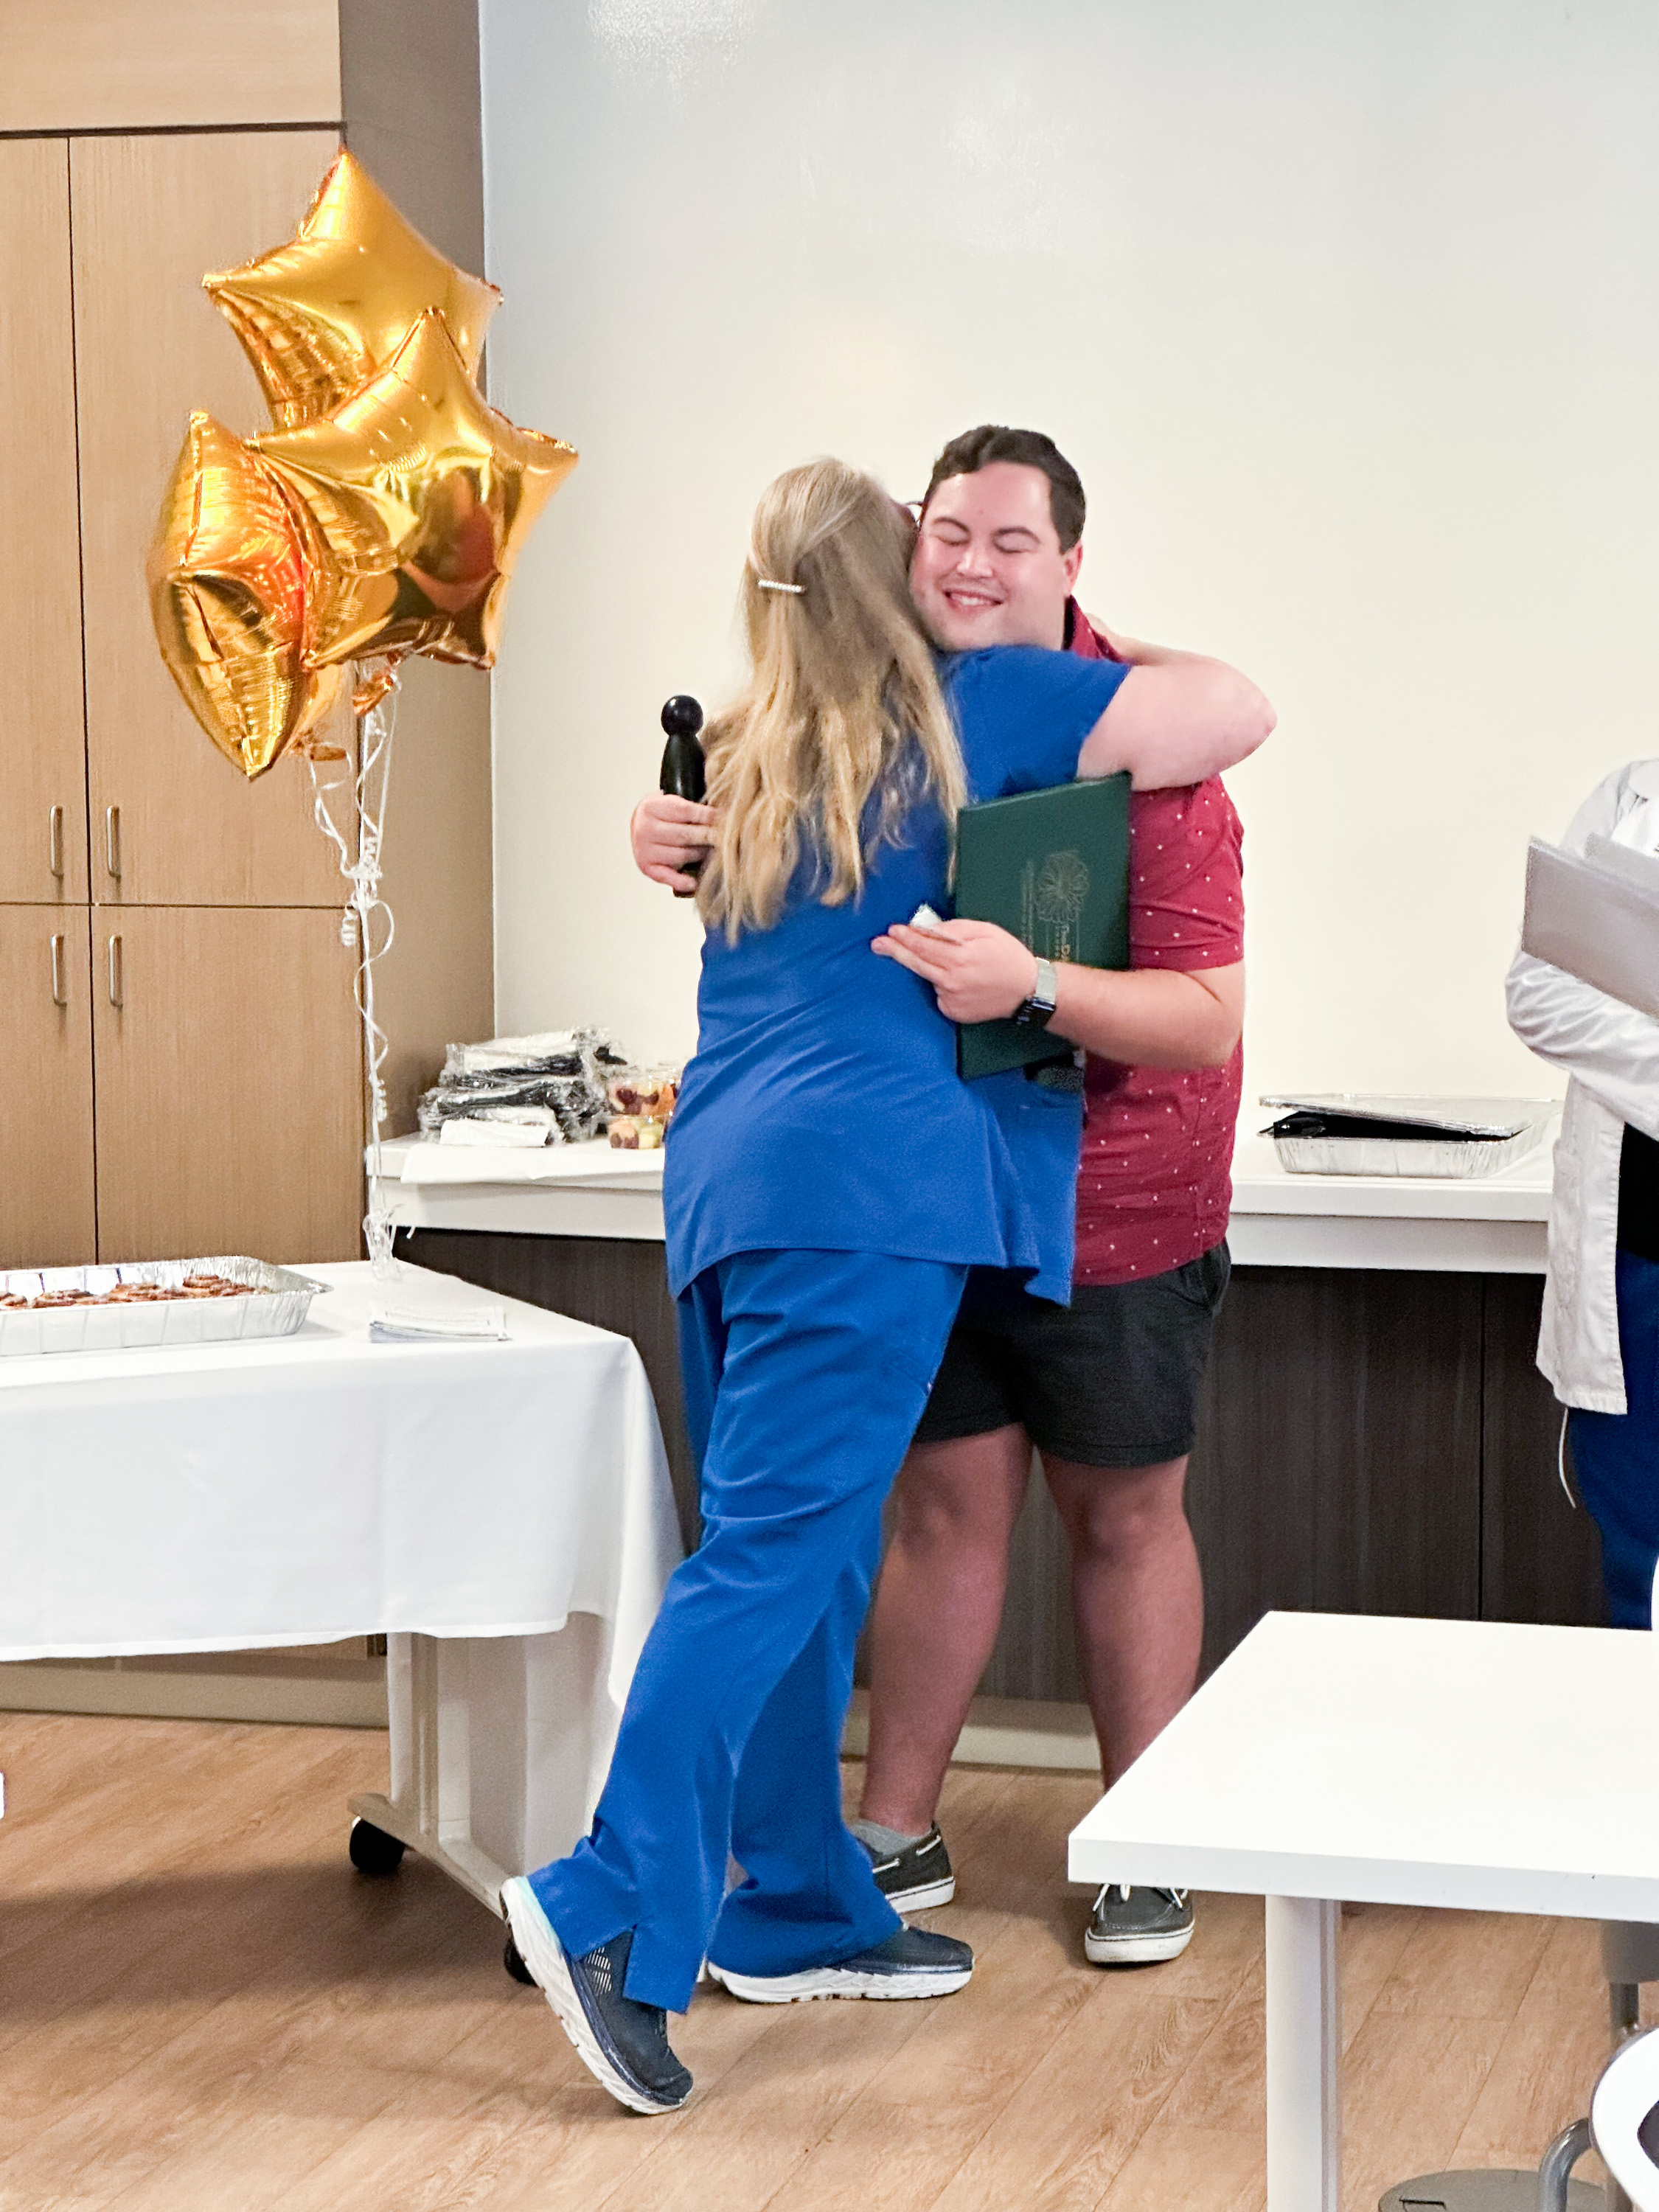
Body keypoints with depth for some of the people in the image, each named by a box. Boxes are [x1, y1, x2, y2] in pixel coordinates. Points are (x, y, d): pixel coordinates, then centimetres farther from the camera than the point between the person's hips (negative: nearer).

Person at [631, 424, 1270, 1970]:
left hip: (1115, 1204, -3)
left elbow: (1205, 1020, -23)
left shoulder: (1140, 729, -18)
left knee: (1122, 1513, 9)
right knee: (946, 1498, 10)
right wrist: (679, 837, -11)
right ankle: (896, 1836, 20)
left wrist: (1035, 985, -39)